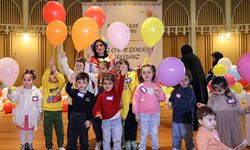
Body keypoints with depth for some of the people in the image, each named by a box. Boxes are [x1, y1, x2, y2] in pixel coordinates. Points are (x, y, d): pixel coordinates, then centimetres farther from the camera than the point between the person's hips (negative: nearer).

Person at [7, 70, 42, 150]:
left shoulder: (36, 91, -13)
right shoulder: (19, 90, -9)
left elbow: (40, 103, -6)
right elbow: (13, 99, -12)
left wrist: (40, 112, -2)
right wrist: (10, 92, -30)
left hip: (32, 116, -1)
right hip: (21, 115, 1)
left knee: (30, 131, 17)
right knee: (22, 131, 17)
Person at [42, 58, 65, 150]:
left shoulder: (59, 85, 3)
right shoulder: (46, 84, 0)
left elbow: (62, 80, -18)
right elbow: (44, 78, -21)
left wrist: (55, 71, -28)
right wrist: (50, 68, -33)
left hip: (58, 111, 2)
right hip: (47, 111, -1)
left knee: (59, 130, 12)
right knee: (47, 131, 9)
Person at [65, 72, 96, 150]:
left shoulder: (91, 96, -9)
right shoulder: (74, 92, -2)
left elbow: (91, 109, -9)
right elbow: (67, 89, -22)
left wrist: (89, 119, -13)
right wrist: (70, 82, -35)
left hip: (84, 118, -2)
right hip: (74, 116, 2)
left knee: (84, 137, 13)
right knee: (72, 137, 12)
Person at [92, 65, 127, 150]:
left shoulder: (116, 92, -4)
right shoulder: (101, 96, -1)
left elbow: (120, 86, -21)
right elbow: (97, 107, -1)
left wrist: (122, 75, -35)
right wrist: (98, 113, -22)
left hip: (116, 120, -1)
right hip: (105, 121, 1)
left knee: (117, 140, 8)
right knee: (106, 141, 15)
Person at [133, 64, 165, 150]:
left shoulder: (156, 86, 3)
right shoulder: (140, 87, -4)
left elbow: (163, 98, 6)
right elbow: (135, 100, -5)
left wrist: (158, 94, -16)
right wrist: (136, 113, -8)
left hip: (155, 114, 2)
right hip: (143, 114, -2)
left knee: (154, 133, 15)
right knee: (144, 133, 9)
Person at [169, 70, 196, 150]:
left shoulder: (190, 91, -12)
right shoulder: (176, 89, 6)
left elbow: (185, 103, -24)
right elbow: (171, 99, 3)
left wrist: (173, 104, -22)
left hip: (186, 120, -5)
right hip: (176, 118, 6)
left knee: (187, 137, 6)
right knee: (175, 136, 18)